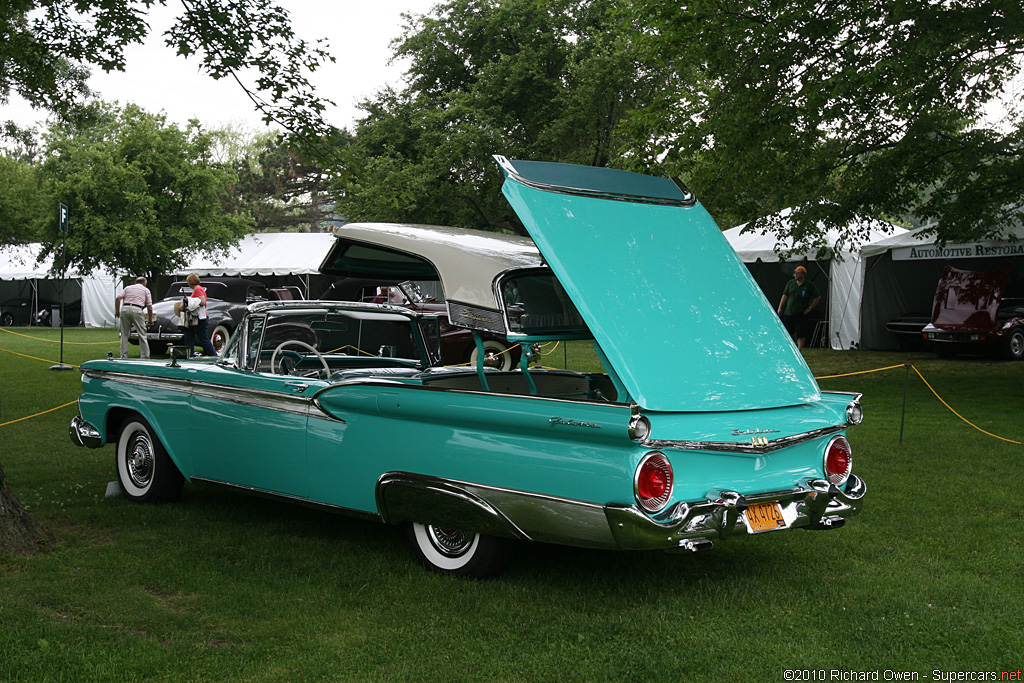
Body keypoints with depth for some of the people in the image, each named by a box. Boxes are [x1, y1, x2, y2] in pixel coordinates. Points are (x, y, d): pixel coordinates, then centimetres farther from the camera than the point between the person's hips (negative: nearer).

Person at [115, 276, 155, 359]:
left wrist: (117, 311, 12)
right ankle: (145, 357, 1)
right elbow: (149, 308, 11)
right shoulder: (146, 290, 18)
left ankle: (123, 356, 9)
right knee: (142, 335, 3)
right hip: (136, 310, -3)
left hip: (124, 309, 3)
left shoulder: (127, 288, 24)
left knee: (124, 335, 10)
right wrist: (149, 321, 21)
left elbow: (118, 298, 6)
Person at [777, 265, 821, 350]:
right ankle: (797, 343, 39)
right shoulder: (790, 283, 7)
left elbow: (817, 297, -1)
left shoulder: (809, 285, -3)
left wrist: (810, 308, -5)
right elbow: (785, 295, 9)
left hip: (802, 314, -4)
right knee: (789, 332, 13)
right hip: (788, 312, 4)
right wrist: (780, 307, 1)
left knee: (800, 334, -5)